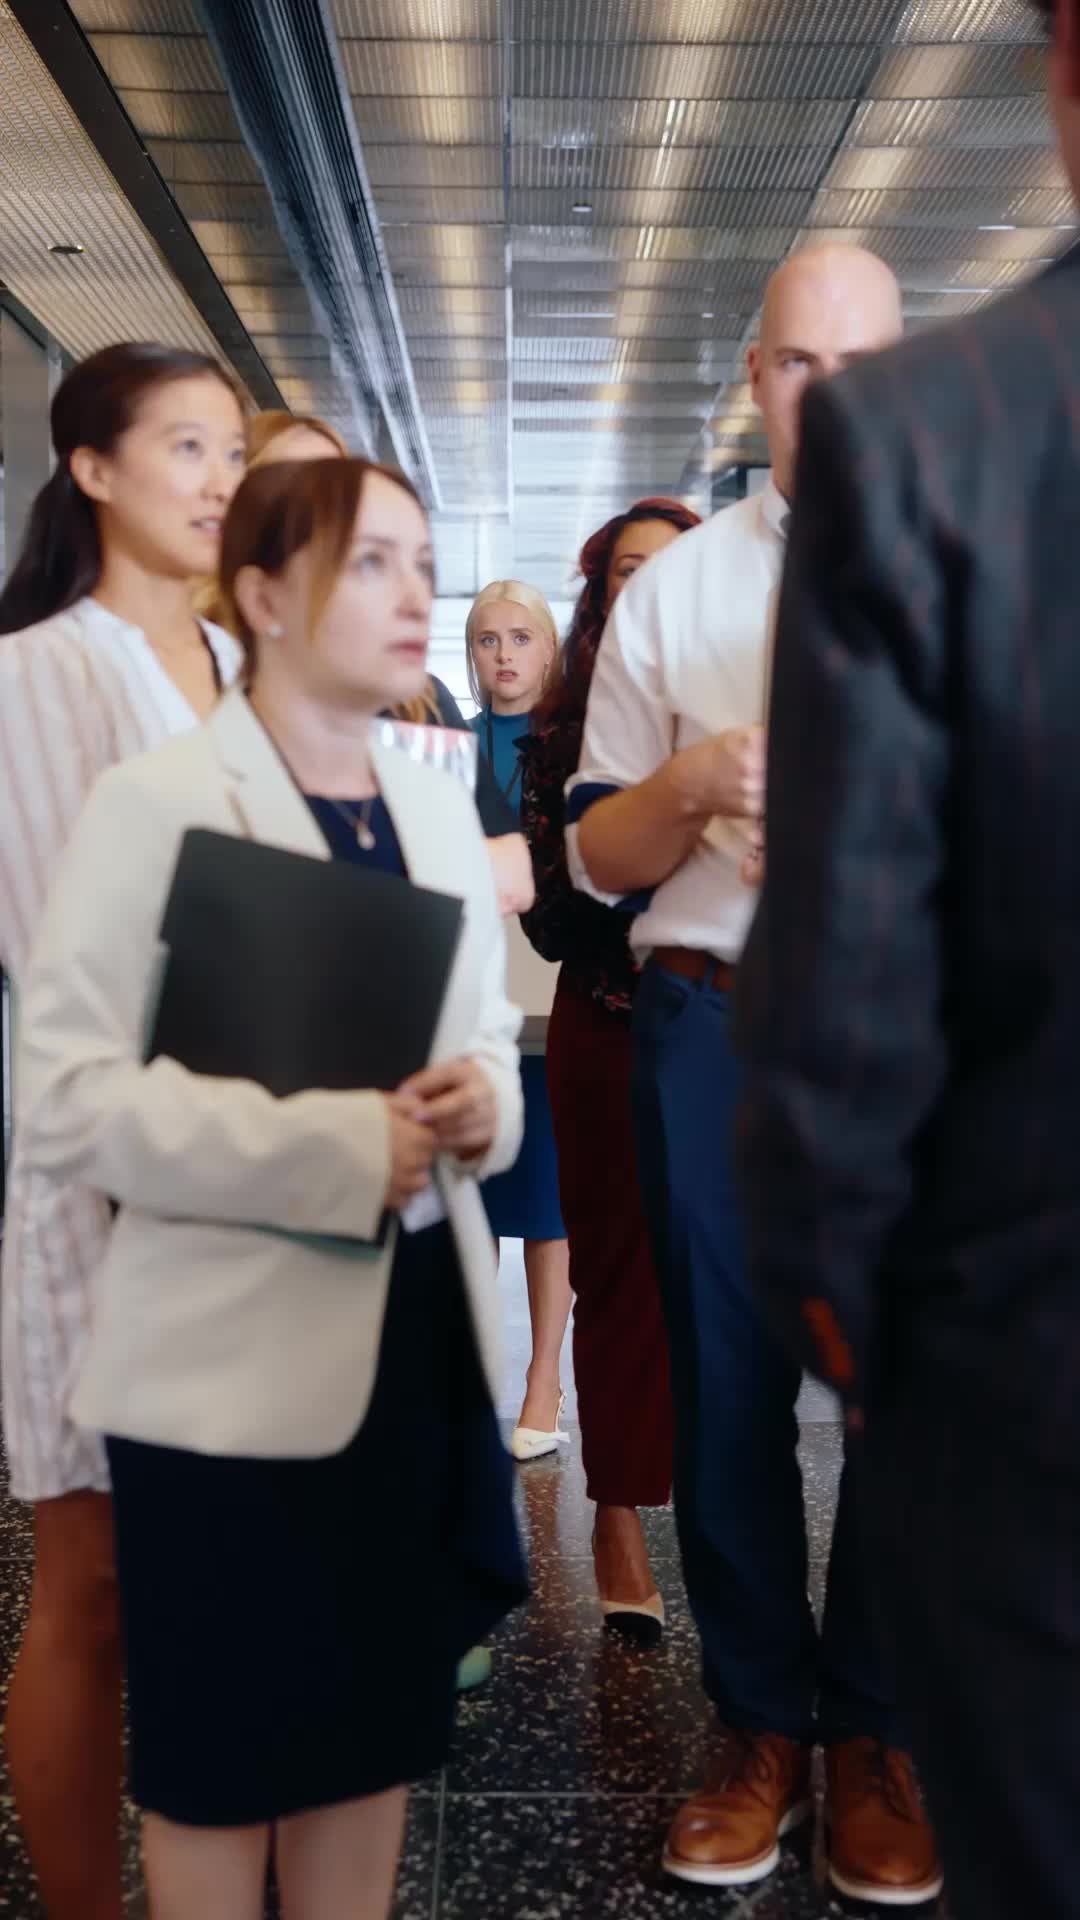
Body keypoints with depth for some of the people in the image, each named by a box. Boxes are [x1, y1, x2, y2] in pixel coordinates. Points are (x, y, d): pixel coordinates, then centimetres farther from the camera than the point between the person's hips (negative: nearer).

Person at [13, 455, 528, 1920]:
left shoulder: (440, 810, 10)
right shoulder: (154, 803, -10)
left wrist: (483, 1103, -7)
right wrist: (340, 1149, -23)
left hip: (419, 1317, 6)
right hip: (232, 1350, -6)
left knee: (380, 1714, 18)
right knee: (224, 1743, 10)